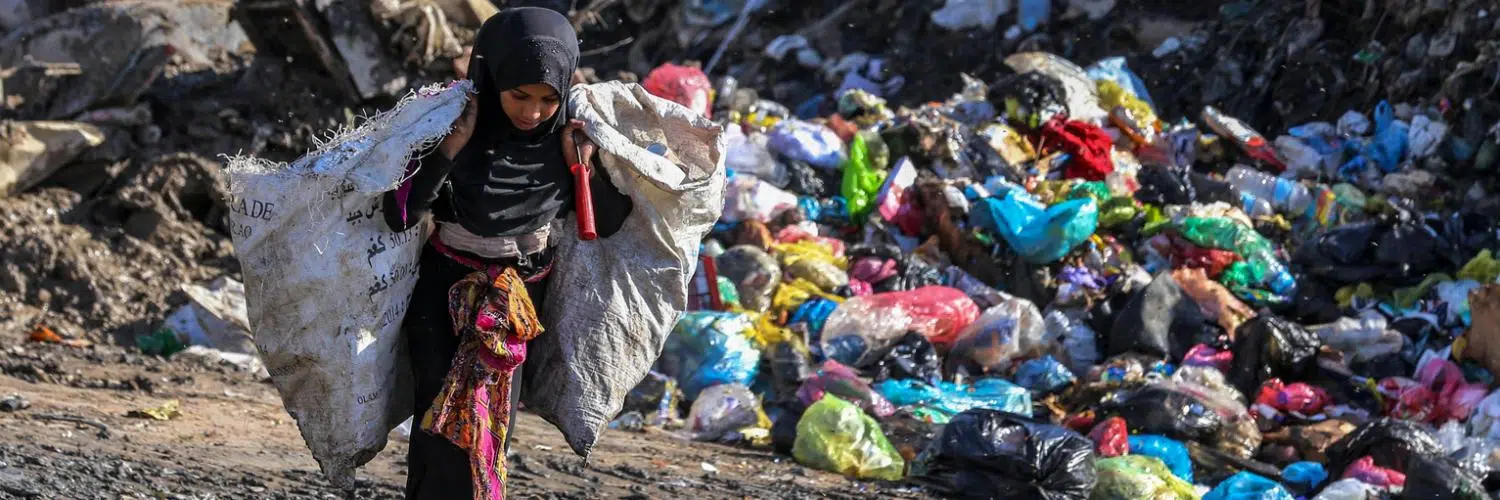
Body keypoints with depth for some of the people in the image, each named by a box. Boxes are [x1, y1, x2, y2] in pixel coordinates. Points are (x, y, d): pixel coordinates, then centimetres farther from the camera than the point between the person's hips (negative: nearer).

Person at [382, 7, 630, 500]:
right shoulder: (449, 122, -18)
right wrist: (454, 145, -30)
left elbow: (610, 223, 0)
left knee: (491, 433, 7)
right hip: (447, 296, -3)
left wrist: (585, 165, -16)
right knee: (449, 439, -10)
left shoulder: (569, 137, -9)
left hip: (521, 306, 3)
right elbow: (399, 214, -24)